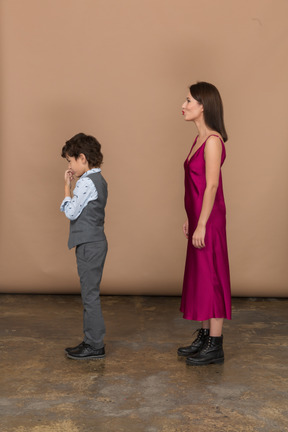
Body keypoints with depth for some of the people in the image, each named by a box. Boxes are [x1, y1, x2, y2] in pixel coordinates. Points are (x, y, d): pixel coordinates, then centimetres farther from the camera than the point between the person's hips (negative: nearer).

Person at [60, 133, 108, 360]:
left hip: (89, 245, -10)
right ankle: (92, 341, 24)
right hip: (96, 241, 10)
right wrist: (71, 186, 12)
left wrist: (67, 186, -8)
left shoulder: (86, 182, -16)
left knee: (90, 294, -3)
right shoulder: (98, 180, 14)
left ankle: (95, 345, 4)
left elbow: (71, 212, -16)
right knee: (90, 293, 15)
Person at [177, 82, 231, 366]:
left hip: (209, 220, -10)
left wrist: (201, 225, -19)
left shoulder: (213, 140, -16)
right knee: (200, 277, 15)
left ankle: (215, 347, 9)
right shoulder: (200, 138, 13)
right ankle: (204, 336, 27)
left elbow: (211, 186, -19)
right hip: (199, 218, 10)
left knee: (211, 278, -2)